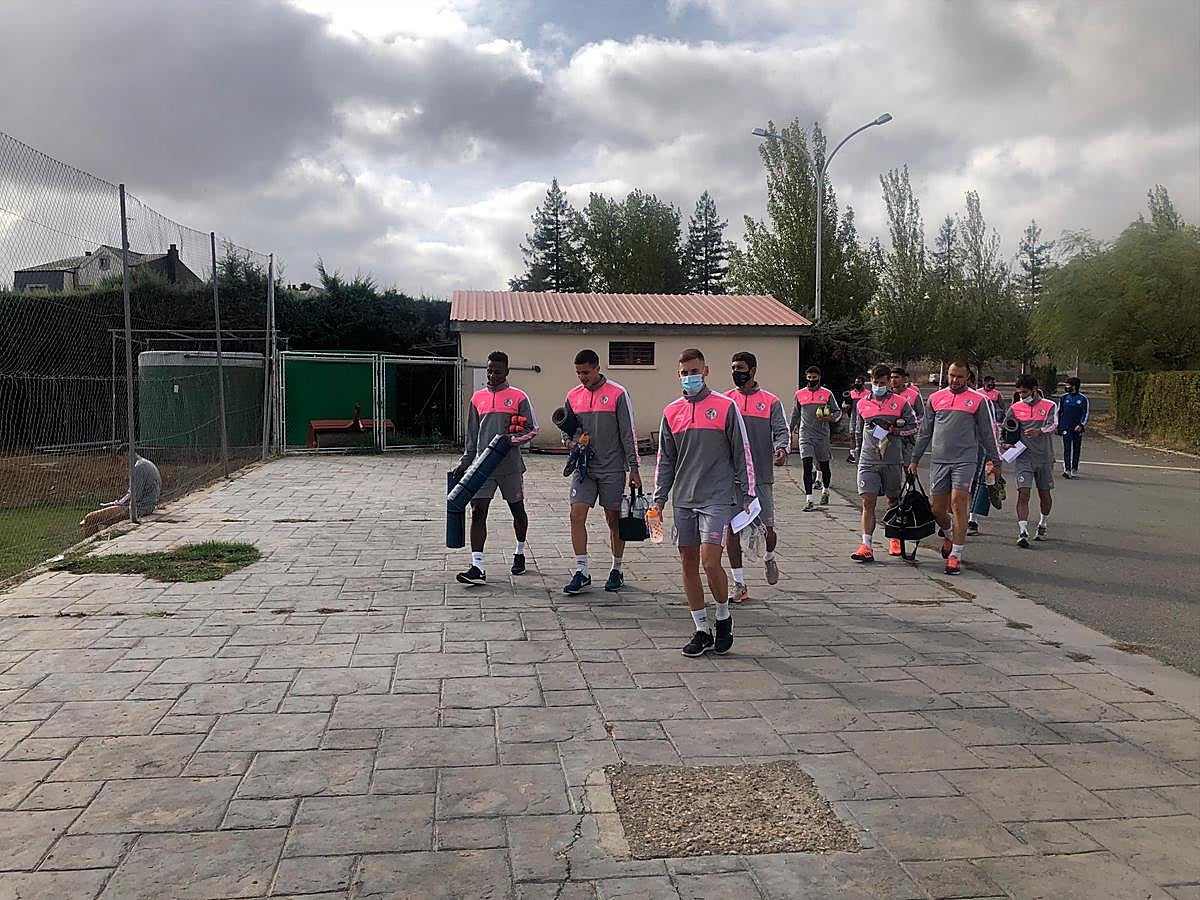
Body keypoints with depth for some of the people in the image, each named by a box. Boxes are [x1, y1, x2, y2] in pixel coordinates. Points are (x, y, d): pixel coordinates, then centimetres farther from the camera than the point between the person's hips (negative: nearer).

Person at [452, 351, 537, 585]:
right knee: (477, 512, -8)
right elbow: (472, 434, 16)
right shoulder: (477, 398, 11)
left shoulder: (518, 397, -1)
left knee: (517, 510, 13)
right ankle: (478, 567, -10)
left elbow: (532, 428, -2)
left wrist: (513, 440, -19)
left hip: (510, 465, -2)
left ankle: (520, 552, 36)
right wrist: (465, 462, 12)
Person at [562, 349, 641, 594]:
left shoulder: (617, 394, -6)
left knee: (614, 519, 6)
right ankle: (581, 572, 0)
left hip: (612, 468, -3)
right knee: (577, 515, -7)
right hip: (583, 467, 4)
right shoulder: (573, 396, 7)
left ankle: (616, 570, 21)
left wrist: (633, 467, -7)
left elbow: (628, 433, -5)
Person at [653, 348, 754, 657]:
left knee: (710, 563, -13)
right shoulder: (671, 412, 10)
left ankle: (723, 616, 14)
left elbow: (741, 453, 1)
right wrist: (659, 499, 9)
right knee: (688, 564, 6)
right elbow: (665, 459, 14)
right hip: (683, 500, 5)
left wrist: (746, 495, -2)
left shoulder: (725, 406, -1)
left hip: (717, 498, -5)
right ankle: (702, 631, 17)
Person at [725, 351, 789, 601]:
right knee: (732, 527, 1)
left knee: (767, 527, 2)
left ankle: (769, 558, 37)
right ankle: (739, 584, 11)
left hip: (761, 475, -1)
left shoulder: (771, 402, 4)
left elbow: (782, 430, -2)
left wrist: (782, 448, -23)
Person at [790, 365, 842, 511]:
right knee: (807, 465, -12)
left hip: (822, 435, 0)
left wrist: (831, 418, -15)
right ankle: (809, 500, -13)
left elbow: (838, 412, 6)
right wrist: (790, 430, 21)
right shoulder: (800, 394, 9)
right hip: (806, 435, 0)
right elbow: (795, 414, 20)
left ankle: (825, 491, 39)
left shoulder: (827, 394, 3)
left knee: (824, 466, 10)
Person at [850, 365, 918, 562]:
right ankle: (866, 547, -11)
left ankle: (894, 540, 32)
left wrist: (892, 429, -10)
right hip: (868, 461, 1)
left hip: (893, 461, -1)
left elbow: (913, 426, 4)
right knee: (868, 502, -8)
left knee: (894, 500, 13)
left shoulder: (900, 403, 3)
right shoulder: (862, 404, 10)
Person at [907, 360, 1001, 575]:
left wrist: (993, 459, 6)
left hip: (965, 460, -3)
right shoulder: (935, 398, 12)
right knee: (936, 508, 6)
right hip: (938, 461, 3)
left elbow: (987, 432, 8)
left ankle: (956, 555, -5)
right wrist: (914, 459, 16)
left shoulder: (978, 400, 4)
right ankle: (949, 535, 38)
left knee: (958, 503, -11)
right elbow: (924, 432, 17)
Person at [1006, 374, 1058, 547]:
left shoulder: (1050, 406, -1)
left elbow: (1053, 425, -16)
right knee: (1023, 494, -13)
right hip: (1023, 457, 0)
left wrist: (1039, 431, -35)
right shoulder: (1015, 408, 5)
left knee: (1045, 494, 12)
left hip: (1044, 457, 0)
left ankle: (1043, 525, 36)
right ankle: (1023, 533, -16)